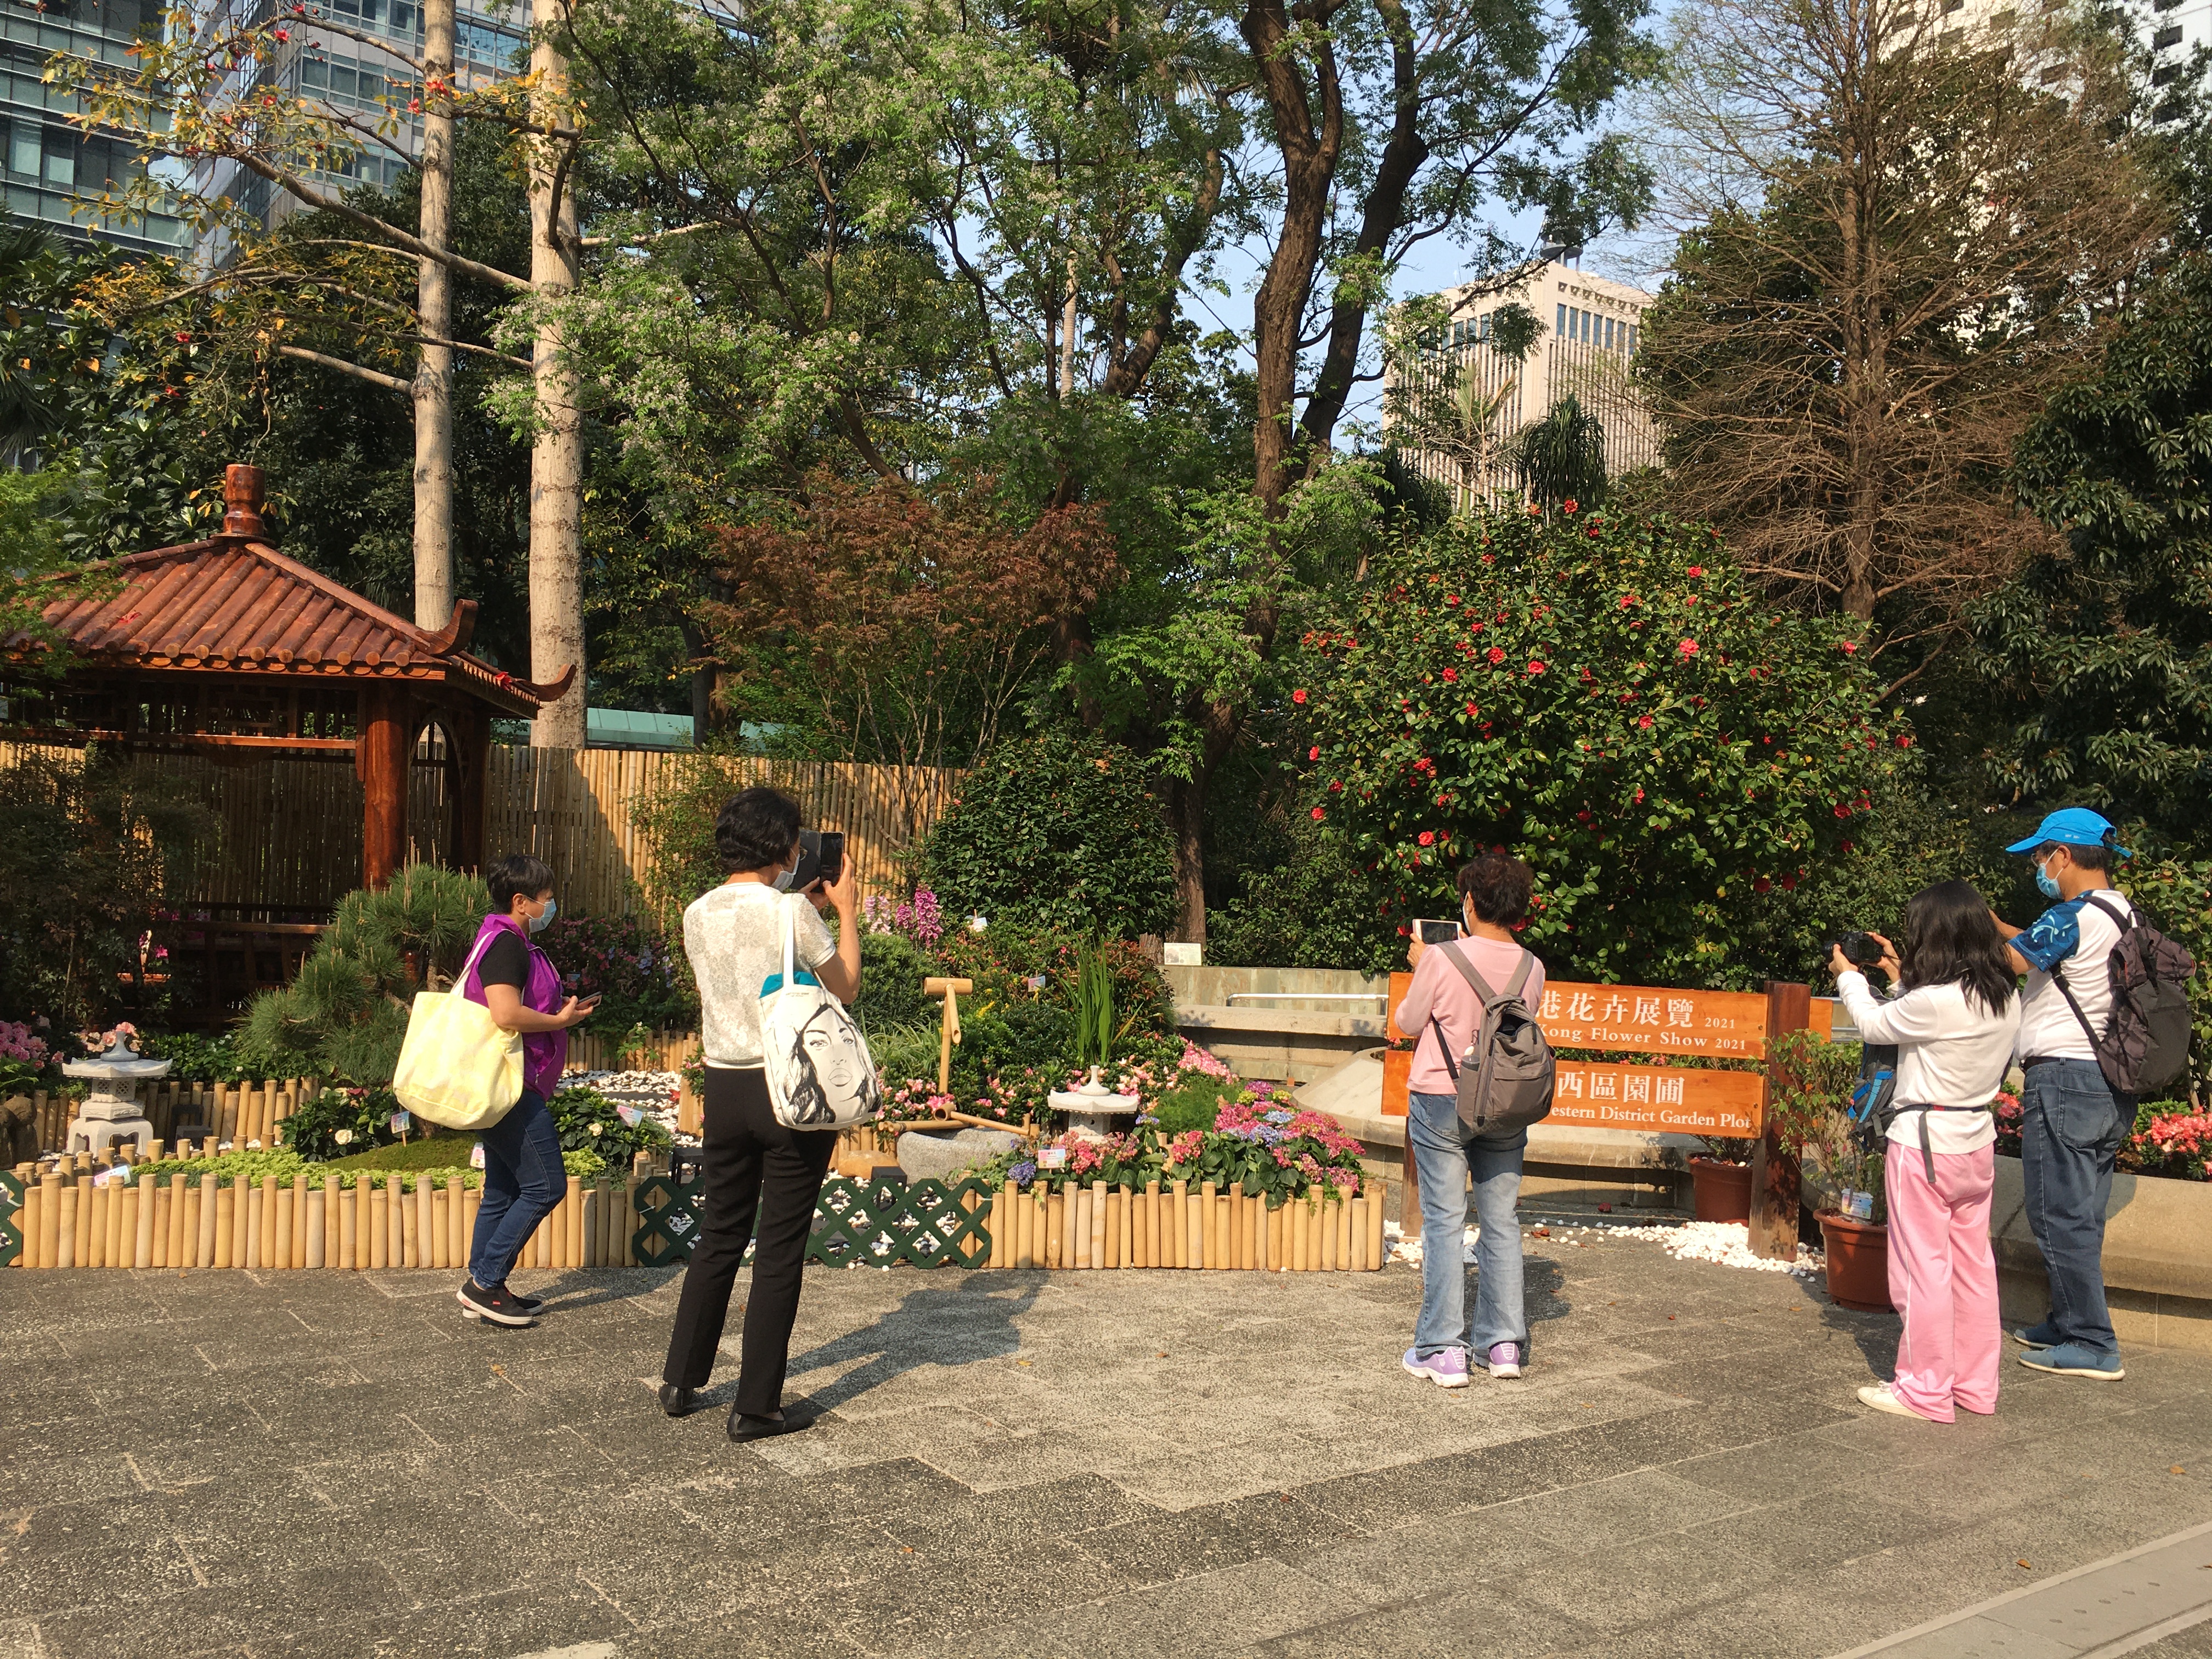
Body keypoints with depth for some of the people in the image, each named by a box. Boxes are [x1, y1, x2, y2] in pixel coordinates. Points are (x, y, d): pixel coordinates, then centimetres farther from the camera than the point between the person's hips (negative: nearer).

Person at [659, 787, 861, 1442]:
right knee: (780, 1249, 3)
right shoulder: (789, 909, -13)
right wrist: (844, 910, 8)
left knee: (719, 1234, 19)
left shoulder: (698, 915, 5)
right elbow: (845, 987, -2)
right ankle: (757, 1407, 9)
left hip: (724, 1087, 6)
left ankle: (681, 1380, 27)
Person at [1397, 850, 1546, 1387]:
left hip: (1441, 1102, -4)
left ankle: (1444, 1351, 4)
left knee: (1444, 1222, 2)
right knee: (1501, 1221, 12)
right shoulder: (1531, 969, -3)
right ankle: (1504, 1342, 18)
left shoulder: (1441, 960, -15)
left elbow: (1409, 1022, -3)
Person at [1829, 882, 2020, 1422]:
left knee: (1924, 1267, 1)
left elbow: (1874, 1025, -5)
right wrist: (1901, 979, 18)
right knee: (1973, 1264, 14)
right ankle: (1976, 1386, 24)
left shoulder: (1934, 1001, -22)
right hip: (1977, 1142, 8)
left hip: (1924, 1144, -8)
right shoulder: (2006, 1000, 2)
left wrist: (1848, 977, 11)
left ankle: (1926, 1392, 9)